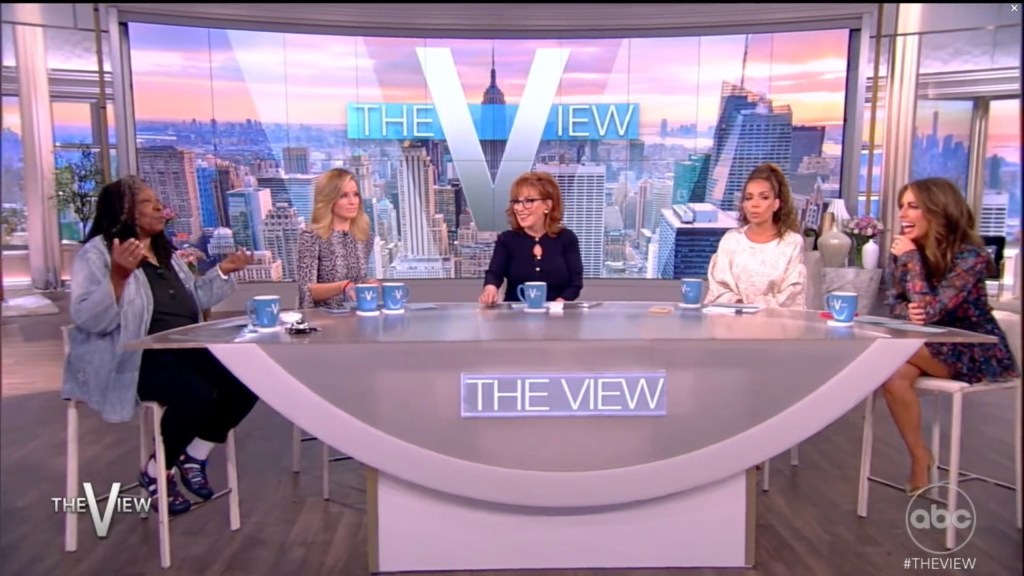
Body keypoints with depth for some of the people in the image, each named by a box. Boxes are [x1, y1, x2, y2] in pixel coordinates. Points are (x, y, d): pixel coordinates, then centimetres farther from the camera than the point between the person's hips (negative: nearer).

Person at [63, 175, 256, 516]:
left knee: (245, 386, -12)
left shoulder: (166, 251, 19)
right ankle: (157, 472, -3)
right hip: (137, 357, -8)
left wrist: (223, 270, 18)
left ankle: (195, 456, 9)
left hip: (186, 350, 8)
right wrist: (118, 275, -31)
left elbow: (195, 299, 30)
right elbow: (89, 319, -18)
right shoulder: (97, 253, -5)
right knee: (198, 396, -32)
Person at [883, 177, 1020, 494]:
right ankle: (920, 457, -9)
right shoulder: (909, 250, 0)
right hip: (934, 347, 6)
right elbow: (894, 303, 2)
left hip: (978, 352, -5)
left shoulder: (968, 255, -20)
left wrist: (911, 259, -26)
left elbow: (930, 311, -28)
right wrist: (907, 312, -22)